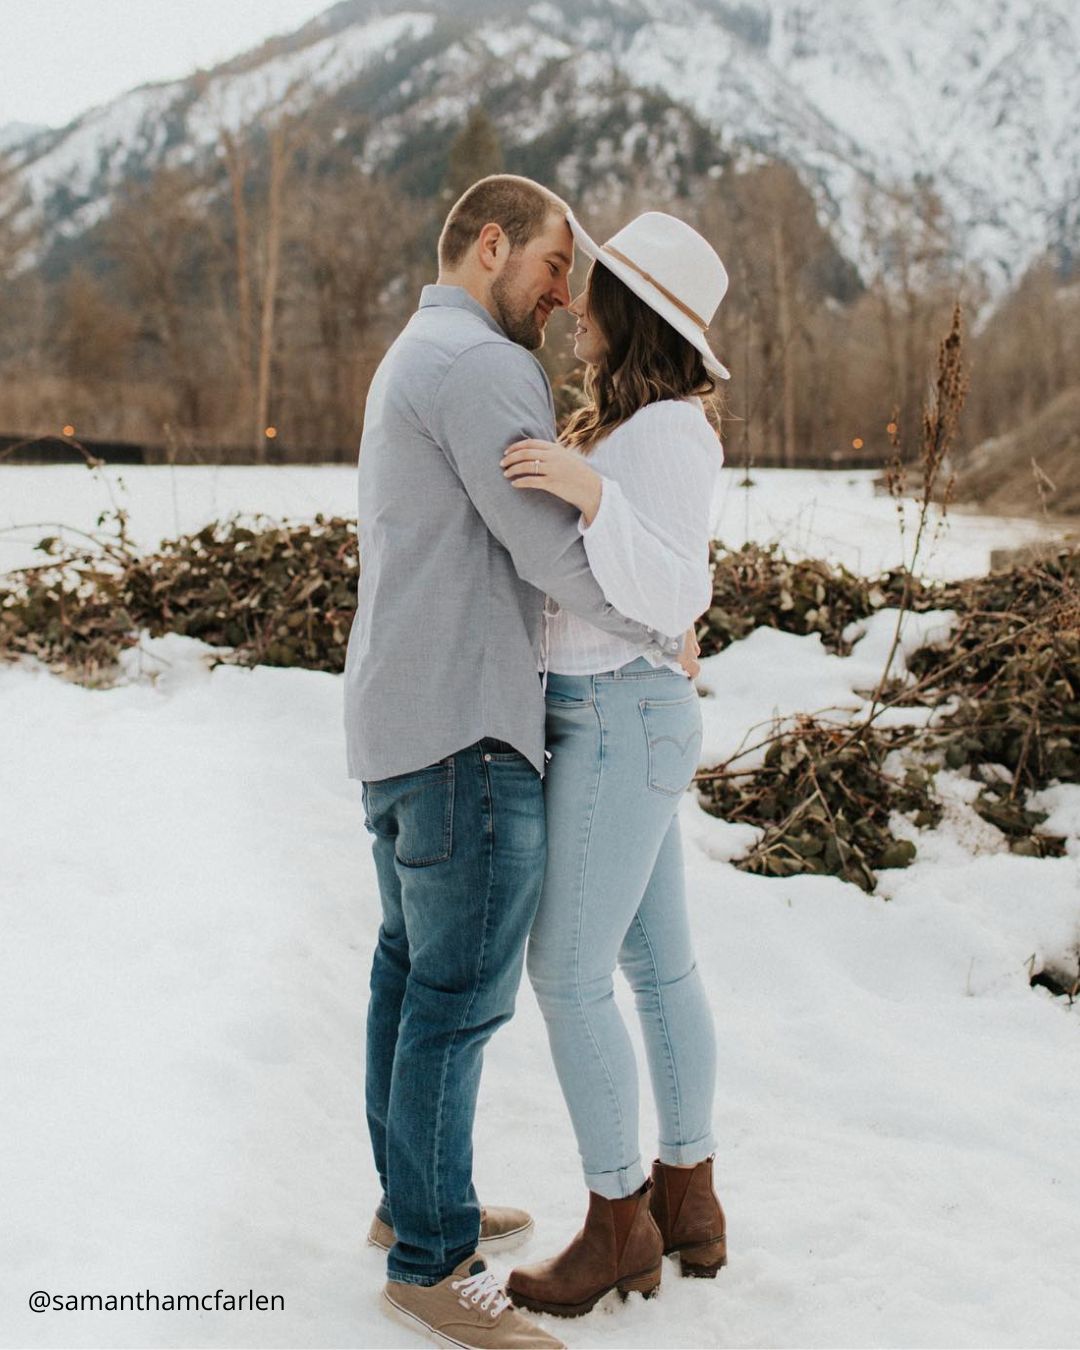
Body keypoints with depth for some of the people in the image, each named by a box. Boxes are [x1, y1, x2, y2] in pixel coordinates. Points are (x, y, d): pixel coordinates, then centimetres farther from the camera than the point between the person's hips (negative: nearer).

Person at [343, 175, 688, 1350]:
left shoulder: (411, 366, 19)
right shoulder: (480, 364, -16)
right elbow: (554, 552, -19)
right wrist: (662, 632, -3)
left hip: (398, 719, 11)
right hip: (465, 732, -11)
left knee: (413, 967, 17)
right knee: (462, 994, -2)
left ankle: (413, 1199, 31)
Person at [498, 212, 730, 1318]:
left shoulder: (667, 433, -16)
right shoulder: (627, 424, 13)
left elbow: (672, 597, -25)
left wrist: (591, 494, -39)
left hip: (618, 726, -10)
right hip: (615, 718, 10)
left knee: (567, 976, -3)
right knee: (656, 966, 13)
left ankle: (617, 1227, 10)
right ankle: (687, 1203, 24)